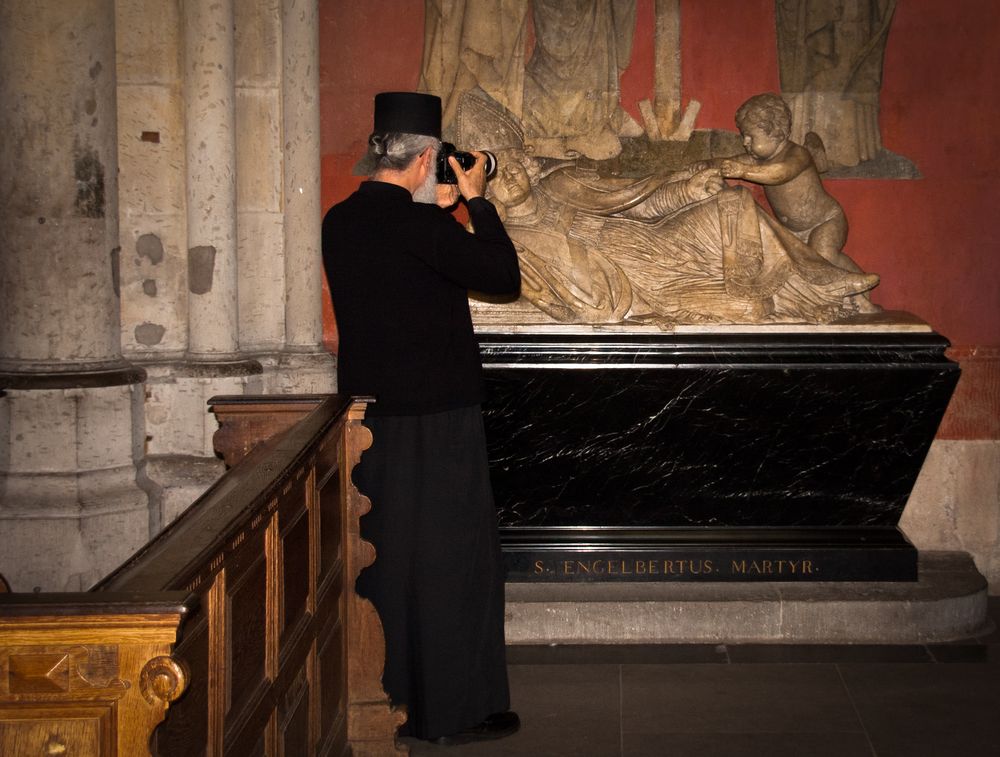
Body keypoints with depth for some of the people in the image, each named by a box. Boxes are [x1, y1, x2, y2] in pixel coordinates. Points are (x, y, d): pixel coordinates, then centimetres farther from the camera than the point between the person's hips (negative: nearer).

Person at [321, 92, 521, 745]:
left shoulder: (341, 222, 5)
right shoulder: (419, 226, -19)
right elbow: (504, 274, -11)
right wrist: (476, 201, -1)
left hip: (369, 414, 8)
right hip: (436, 417, -8)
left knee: (383, 556, 16)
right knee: (454, 558, 3)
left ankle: (383, 695, 27)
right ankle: (455, 707, 11)